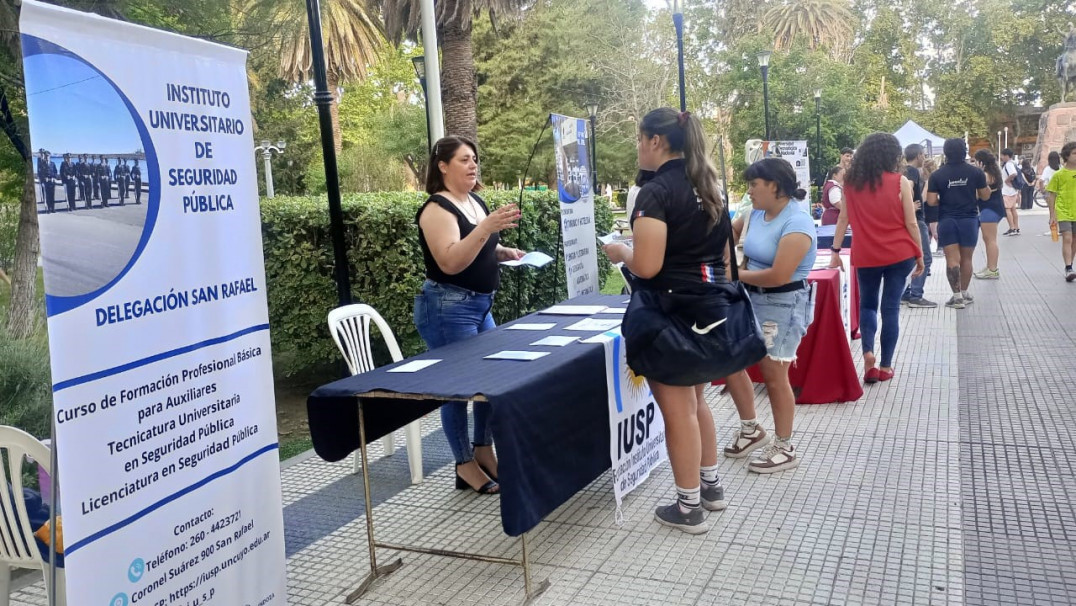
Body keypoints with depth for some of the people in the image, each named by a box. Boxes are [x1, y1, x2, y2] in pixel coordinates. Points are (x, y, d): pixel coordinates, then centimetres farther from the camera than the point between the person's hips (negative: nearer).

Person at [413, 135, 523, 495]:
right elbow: (450, 262, -28)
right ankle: (465, 466, 12)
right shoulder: (437, 209, -15)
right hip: (447, 308, -9)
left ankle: (484, 450, 29)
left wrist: (505, 252, 6)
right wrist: (487, 227, -36)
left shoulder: (476, 202, 11)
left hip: (481, 305, 9)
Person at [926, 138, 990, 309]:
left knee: (952, 259, -1)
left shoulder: (937, 175, -6)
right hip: (969, 219, 1)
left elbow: (931, 201, -8)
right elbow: (985, 196, 3)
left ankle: (957, 296, -5)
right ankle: (964, 293, 20)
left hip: (947, 220, -1)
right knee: (966, 258, 11)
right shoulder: (975, 172, -3)